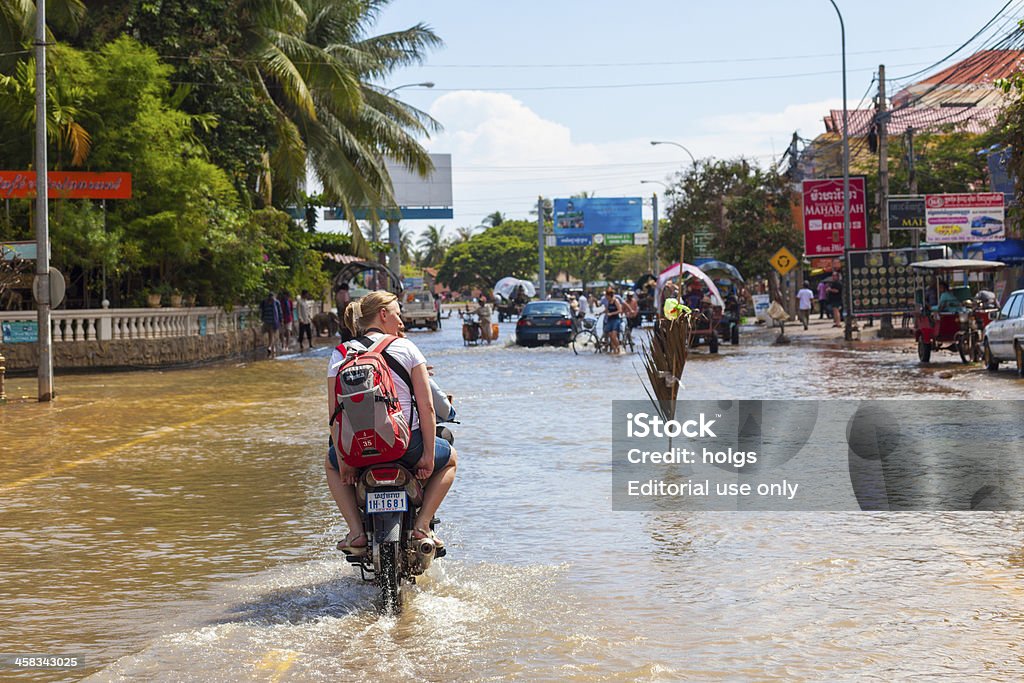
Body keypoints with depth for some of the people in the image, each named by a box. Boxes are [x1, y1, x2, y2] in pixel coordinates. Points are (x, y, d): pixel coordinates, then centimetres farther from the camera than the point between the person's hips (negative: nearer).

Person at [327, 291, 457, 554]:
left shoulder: (339, 355, 4)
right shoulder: (406, 348, 0)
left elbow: (335, 414, -1)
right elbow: (426, 406, -7)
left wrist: (344, 460, 5)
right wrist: (428, 455, -2)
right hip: (406, 444, -2)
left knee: (331, 464, 37)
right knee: (449, 457, 31)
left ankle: (356, 532, 17)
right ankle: (422, 525, 12)